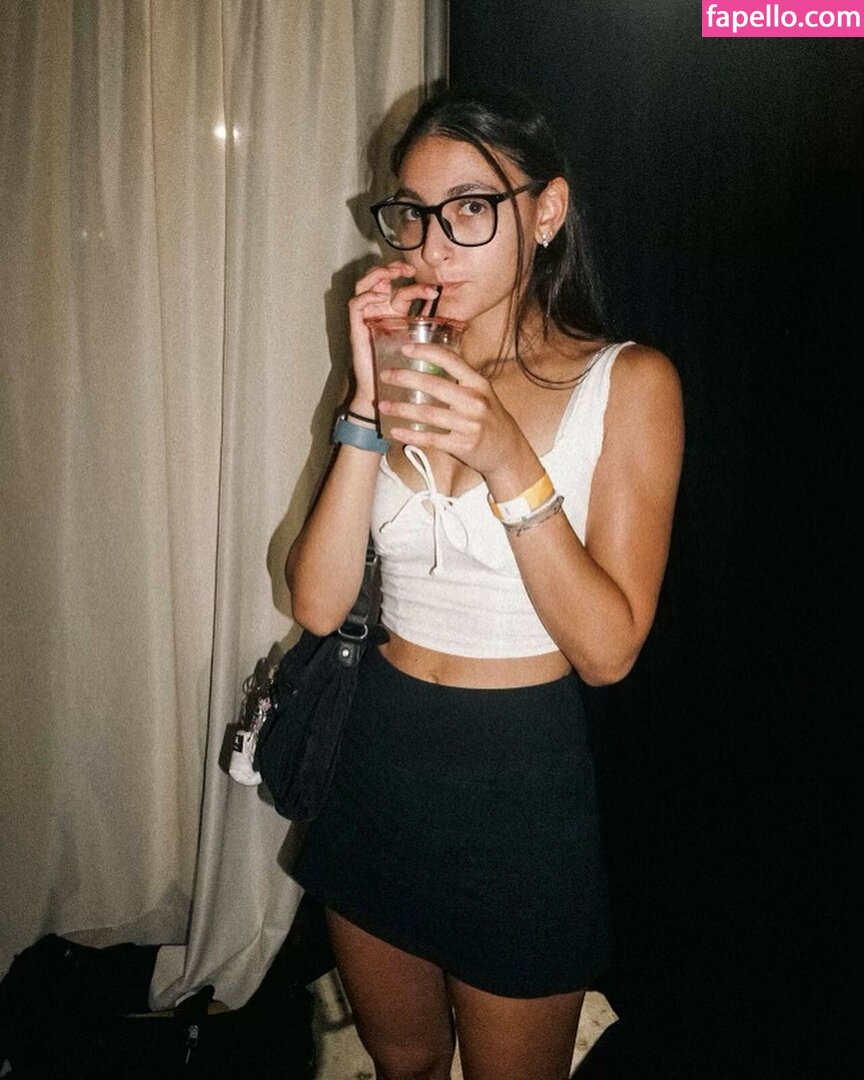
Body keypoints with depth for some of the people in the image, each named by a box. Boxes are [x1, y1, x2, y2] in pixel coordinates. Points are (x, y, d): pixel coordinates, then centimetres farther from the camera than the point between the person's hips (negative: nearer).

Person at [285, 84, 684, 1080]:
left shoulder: (626, 381, -11)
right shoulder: (402, 366, 2)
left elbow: (608, 648, -17)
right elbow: (318, 603, -8)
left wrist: (508, 460, -27)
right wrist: (370, 410, -18)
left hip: (521, 778, -4)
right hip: (376, 761, 4)